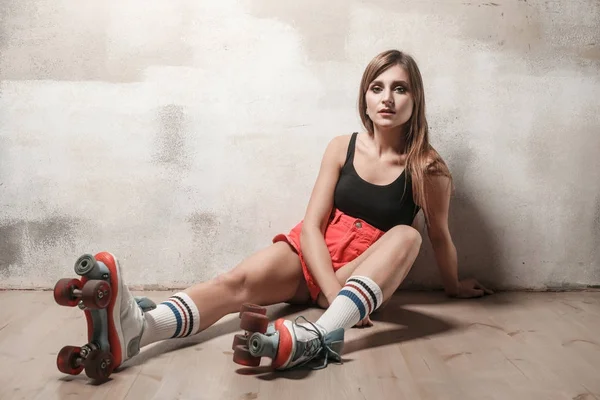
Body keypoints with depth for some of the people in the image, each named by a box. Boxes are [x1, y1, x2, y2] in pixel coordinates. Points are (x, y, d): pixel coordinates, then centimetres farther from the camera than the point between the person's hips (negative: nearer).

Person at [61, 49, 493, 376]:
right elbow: (312, 224, -9)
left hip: (364, 272, -1)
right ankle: (135, 328, -57)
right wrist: (333, 293, -24)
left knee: (405, 235, -33)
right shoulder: (342, 148, -3)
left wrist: (454, 285, 23)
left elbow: (440, 234, 8)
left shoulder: (427, 167, -9)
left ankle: (320, 335, -58)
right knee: (239, 280, -28)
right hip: (311, 254, 2)